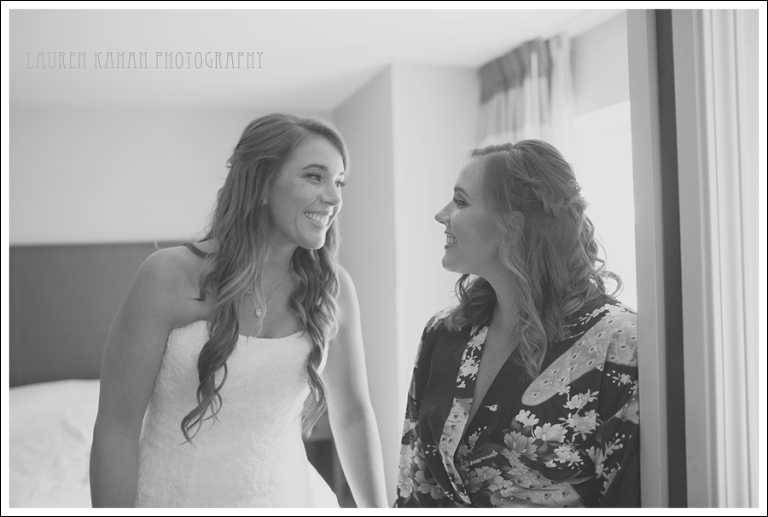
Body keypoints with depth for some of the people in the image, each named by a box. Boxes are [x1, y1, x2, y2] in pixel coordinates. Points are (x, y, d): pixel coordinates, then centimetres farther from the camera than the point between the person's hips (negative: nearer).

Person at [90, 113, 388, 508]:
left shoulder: (333, 290, -5)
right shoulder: (170, 277, -16)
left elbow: (353, 415, 4)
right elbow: (118, 426, -12)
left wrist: (377, 509, 3)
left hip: (290, 495, 4)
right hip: (176, 497, -3)